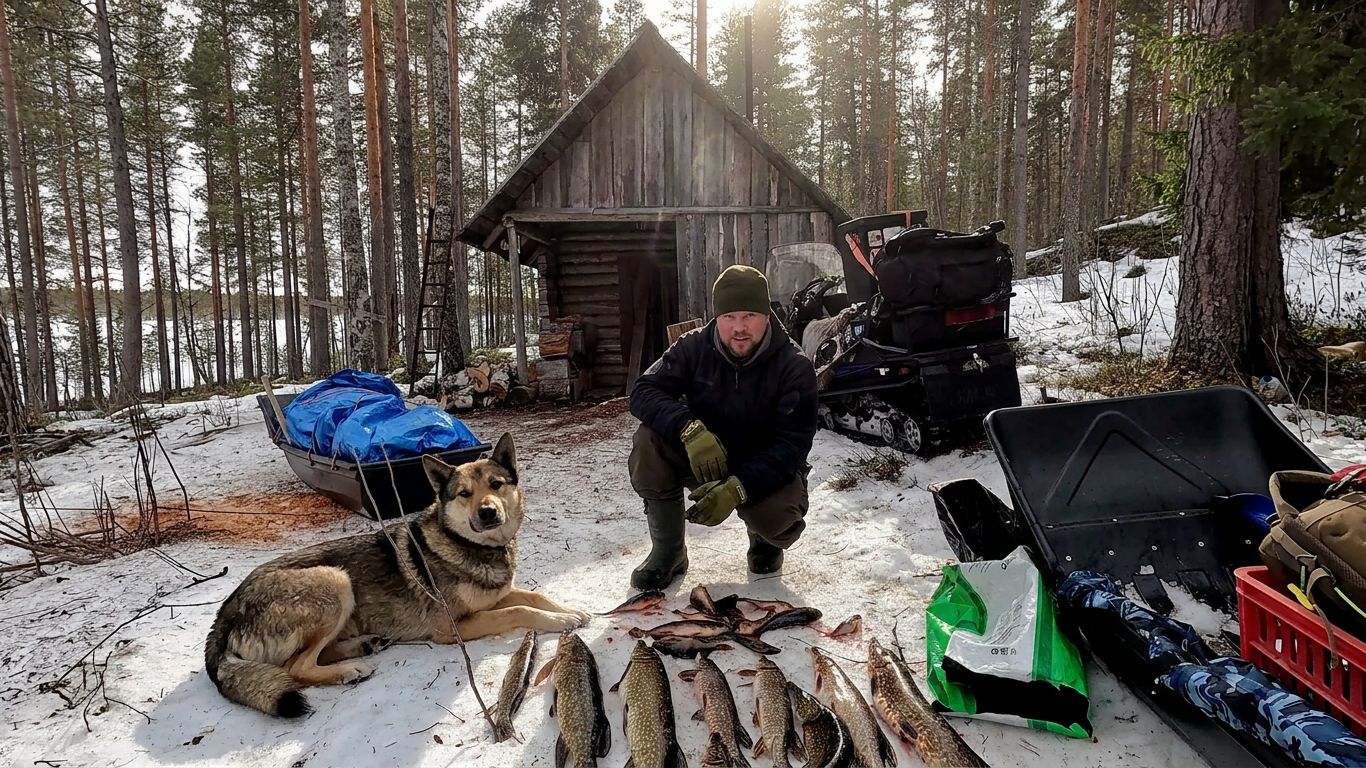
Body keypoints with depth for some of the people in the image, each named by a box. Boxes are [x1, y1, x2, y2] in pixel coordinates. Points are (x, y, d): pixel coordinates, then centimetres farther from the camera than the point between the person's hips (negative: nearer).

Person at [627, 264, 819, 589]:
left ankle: (763, 537, 8)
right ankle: (668, 551, -9)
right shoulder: (694, 347, -10)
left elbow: (792, 443, -25)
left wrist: (738, 487, -41)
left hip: (766, 468, -2)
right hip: (702, 461, 3)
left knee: (777, 517, -35)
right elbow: (644, 392, -20)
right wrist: (689, 428, -41)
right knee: (649, 439, -26)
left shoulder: (794, 366, -18)